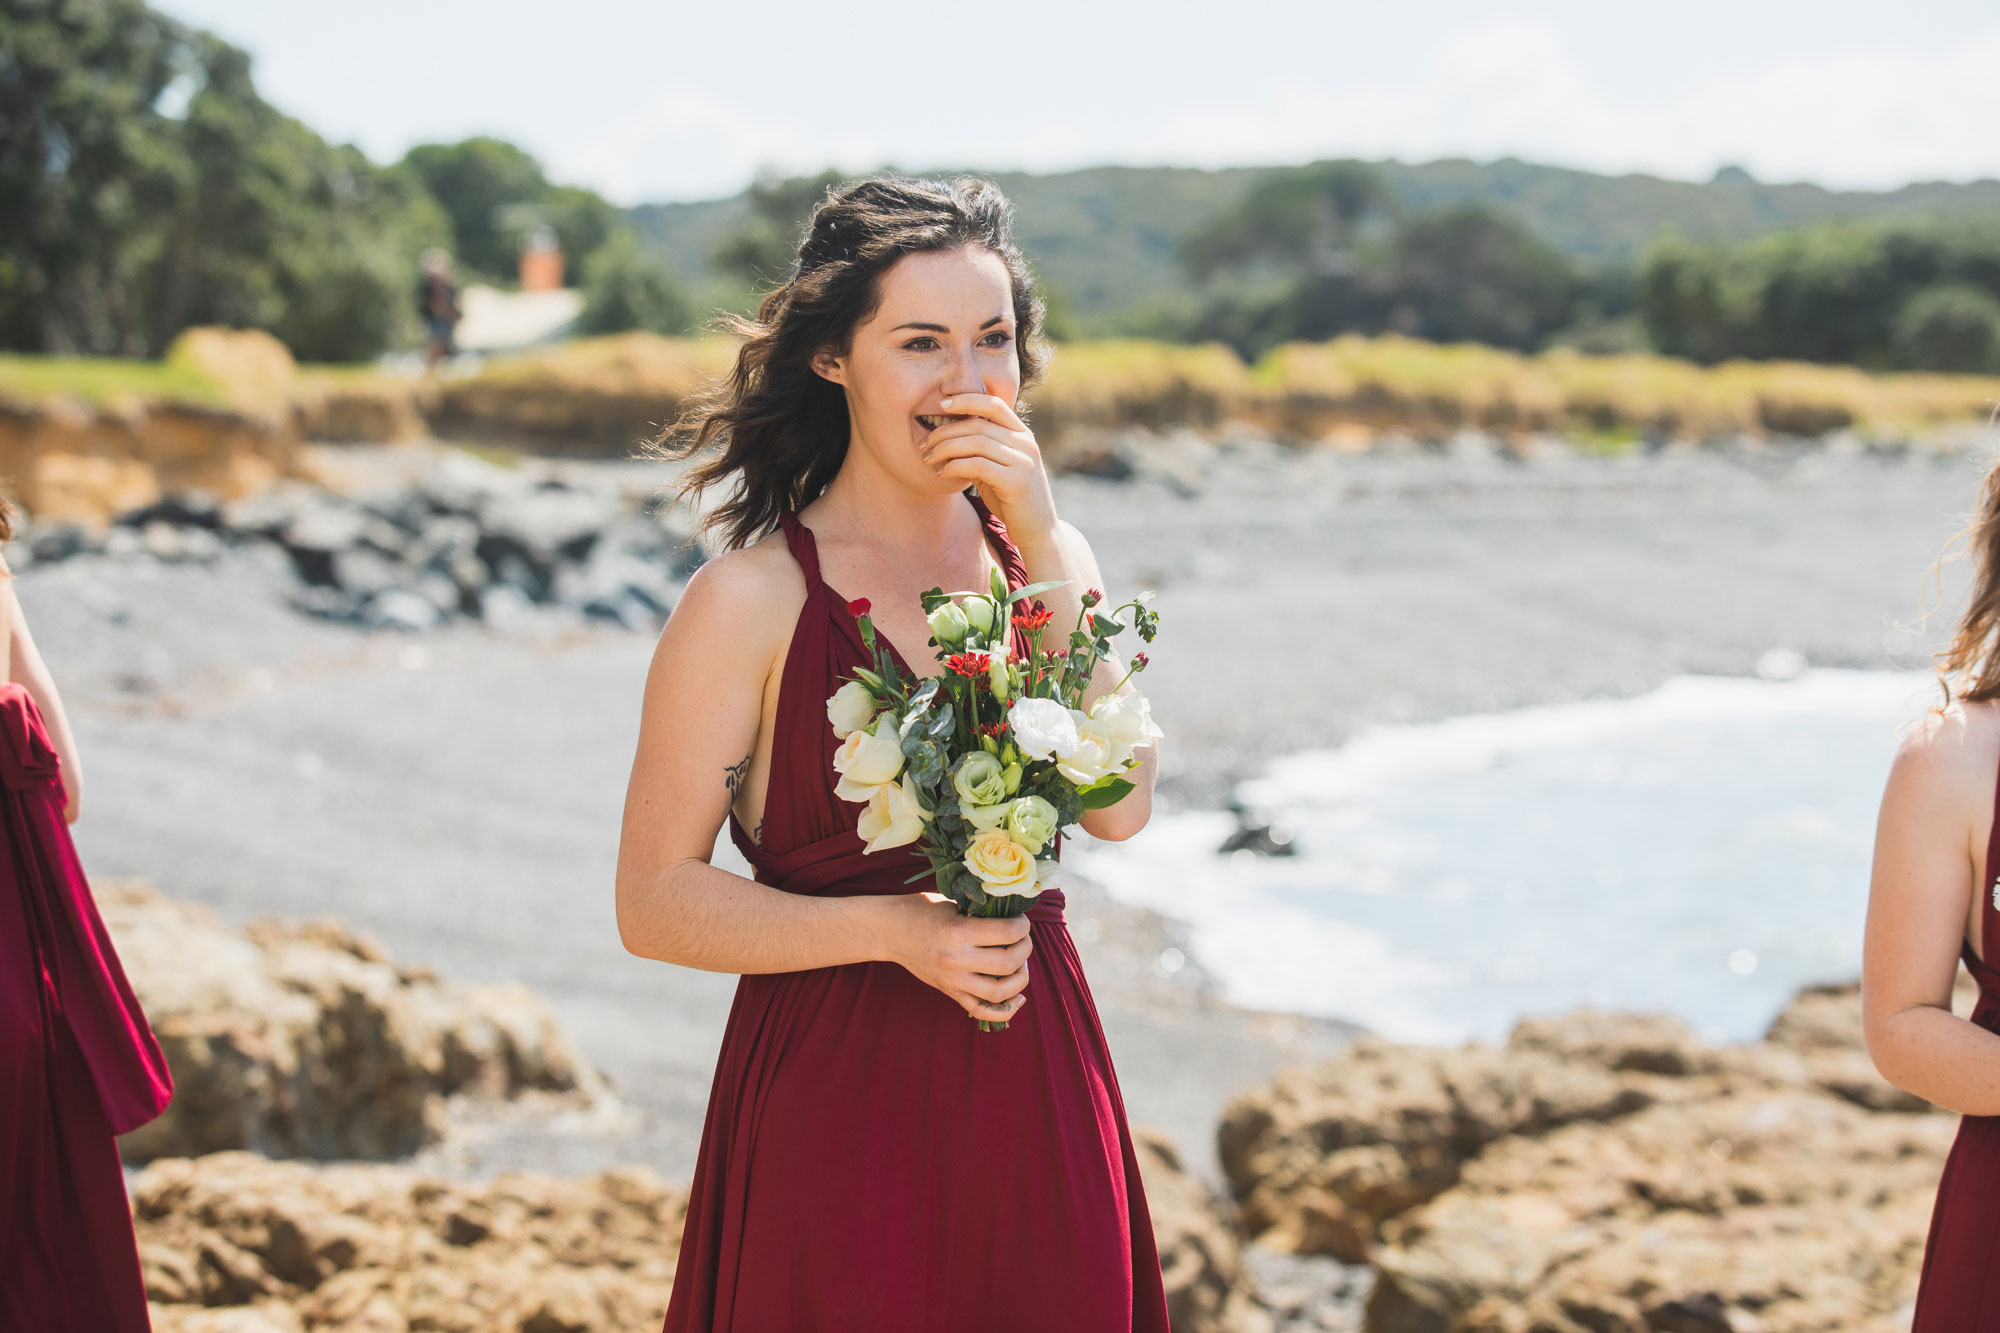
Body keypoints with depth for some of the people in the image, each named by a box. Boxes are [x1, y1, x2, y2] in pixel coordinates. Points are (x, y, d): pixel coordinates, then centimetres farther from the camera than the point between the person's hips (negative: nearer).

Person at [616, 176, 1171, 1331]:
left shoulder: (1045, 556, 5)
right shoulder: (755, 598, -10)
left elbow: (1120, 807, -9)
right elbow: (656, 902, -9)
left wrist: (1043, 553, -14)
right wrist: (893, 928, -19)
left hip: (1039, 1094, 5)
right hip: (838, 1106, -4)